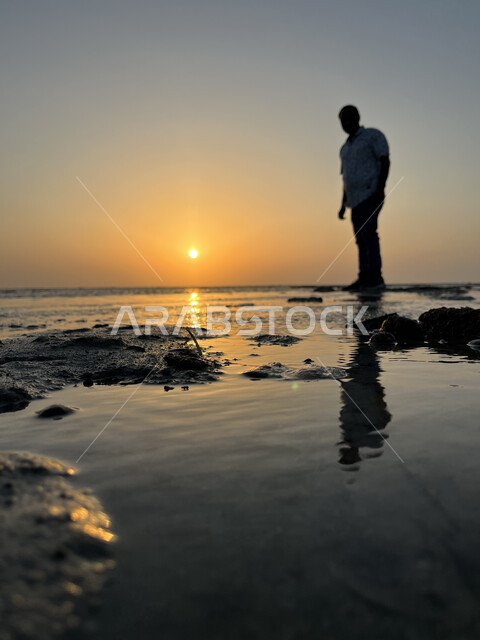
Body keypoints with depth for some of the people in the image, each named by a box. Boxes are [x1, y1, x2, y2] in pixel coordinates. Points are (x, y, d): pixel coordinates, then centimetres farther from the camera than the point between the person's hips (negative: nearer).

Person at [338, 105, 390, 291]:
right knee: (360, 238, 2)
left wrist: (381, 187, -20)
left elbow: (385, 161, -6)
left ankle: (375, 277, -24)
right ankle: (363, 279, 1)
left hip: (370, 194, -7)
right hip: (356, 199, 7)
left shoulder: (373, 135, 4)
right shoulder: (345, 148, 24)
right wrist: (343, 204, 19)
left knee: (367, 232, -20)